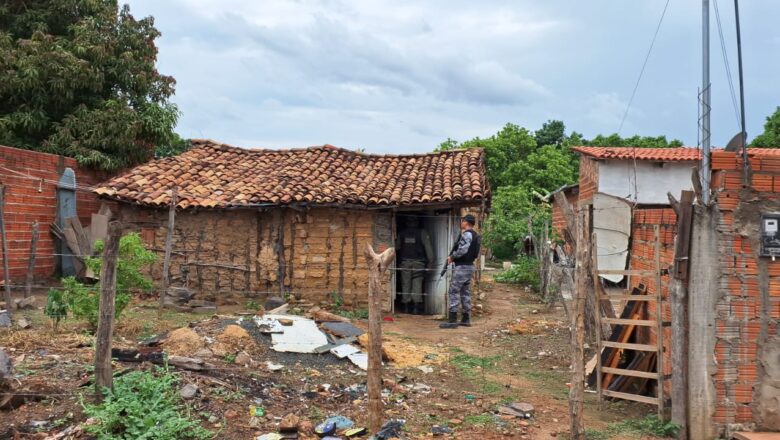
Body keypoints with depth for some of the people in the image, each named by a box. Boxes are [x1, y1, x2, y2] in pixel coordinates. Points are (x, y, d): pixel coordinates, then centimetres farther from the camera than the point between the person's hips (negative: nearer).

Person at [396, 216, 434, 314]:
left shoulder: (402, 233, 6)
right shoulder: (422, 233, -1)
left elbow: (397, 247, 8)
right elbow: (428, 247, -6)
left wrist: (399, 261, 18)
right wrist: (430, 260, -3)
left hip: (405, 262, 2)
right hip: (418, 262, -2)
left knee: (406, 284, 7)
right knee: (417, 284, 0)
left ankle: (406, 306, 6)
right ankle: (416, 307, -6)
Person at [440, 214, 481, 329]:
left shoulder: (467, 234, -13)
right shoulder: (475, 235, 16)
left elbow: (462, 250, -24)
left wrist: (452, 257, -9)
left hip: (462, 266, -10)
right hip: (469, 265, 10)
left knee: (454, 291, -9)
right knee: (465, 292, 14)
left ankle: (452, 320, -11)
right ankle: (466, 319, 17)